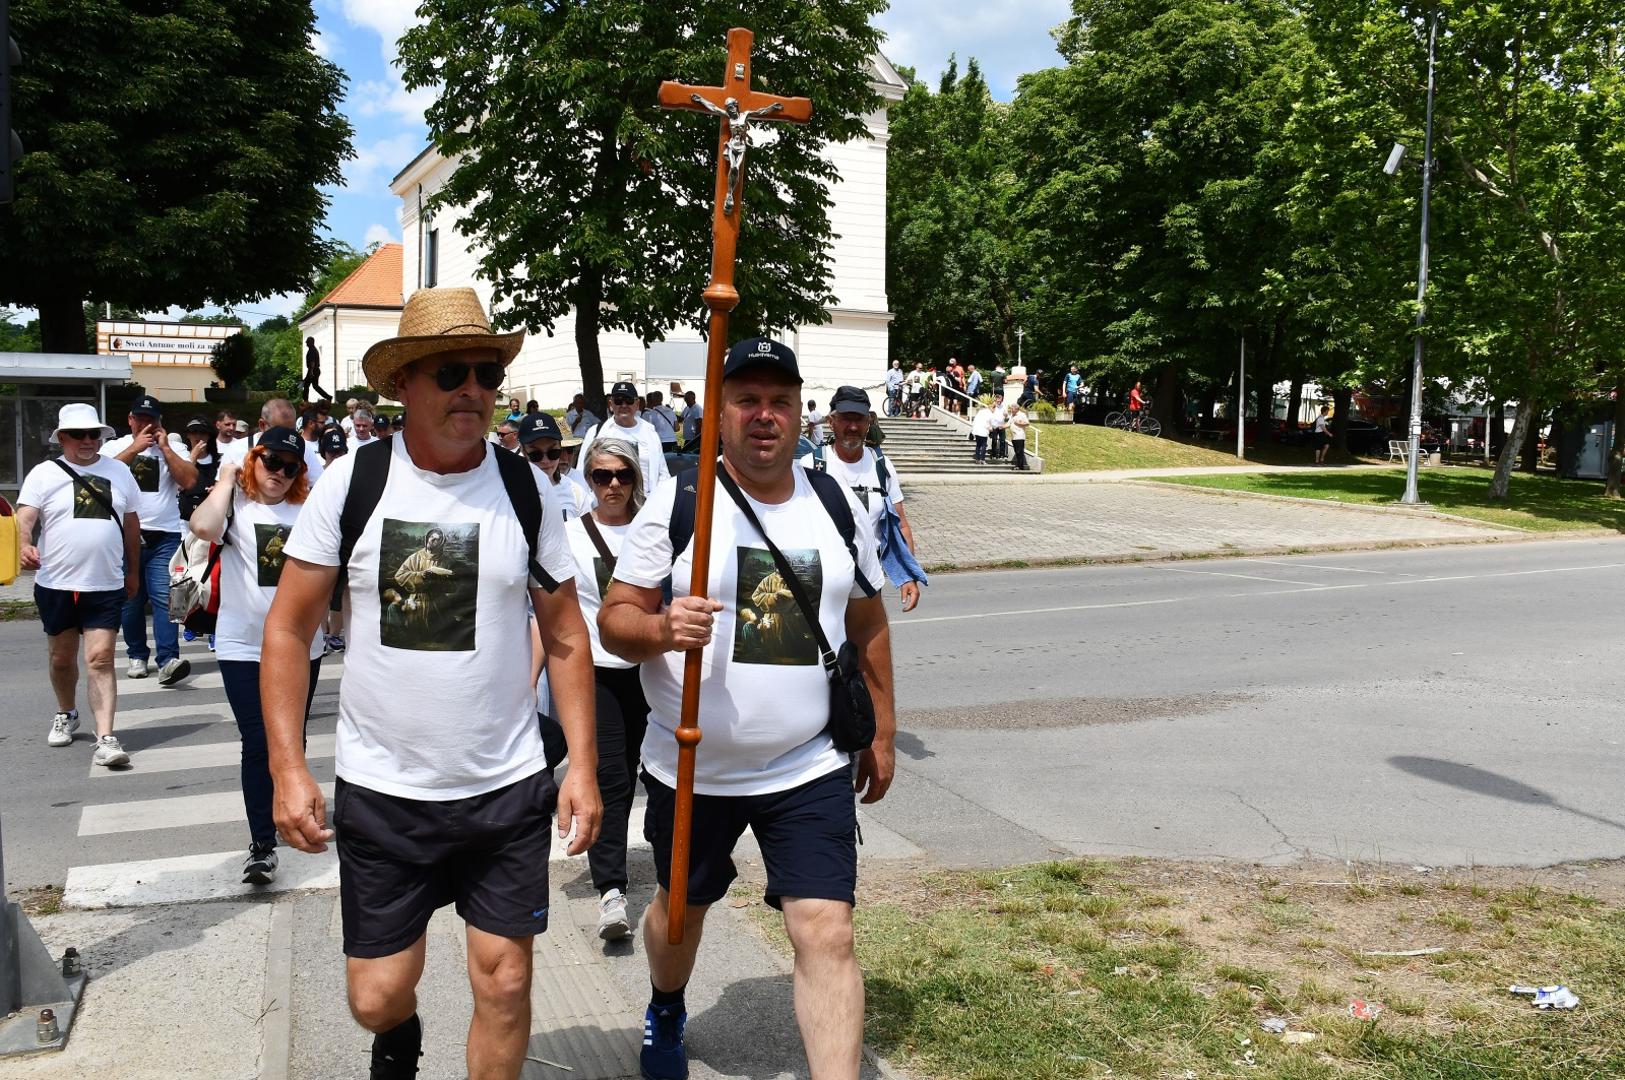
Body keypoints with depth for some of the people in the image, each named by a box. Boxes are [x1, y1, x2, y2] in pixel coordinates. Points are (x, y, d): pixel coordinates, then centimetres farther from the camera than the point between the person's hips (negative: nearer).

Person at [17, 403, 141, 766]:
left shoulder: (120, 472, 7)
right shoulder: (44, 474, 0)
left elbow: (131, 522, 16)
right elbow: (25, 515, -13)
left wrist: (133, 571, 18)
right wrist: (25, 545, -34)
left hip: (105, 586, 0)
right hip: (56, 585, 0)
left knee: (100, 659, -9)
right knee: (61, 658, 15)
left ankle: (105, 738, -13)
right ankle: (66, 715, 40)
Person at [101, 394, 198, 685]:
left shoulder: (173, 447, 9)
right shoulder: (114, 447, 10)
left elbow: (190, 480, -5)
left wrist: (165, 448, -6)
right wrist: (136, 448, -11)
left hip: (164, 537, -1)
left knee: (164, 598, -11)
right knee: (131, 600, 9)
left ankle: (168, 661, -17)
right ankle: (137, 656, 22)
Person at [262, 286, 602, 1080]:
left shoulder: (524, 490, -2)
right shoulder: (351, 481, -6)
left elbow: (565, 636, 4)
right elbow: (288, 630, -1)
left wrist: (583, 765, -2)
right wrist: (287, 769, -8)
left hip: (507, 787, 1)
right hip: (379, 787, 0)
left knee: (503, 984, 5)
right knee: (376, 998, 9)